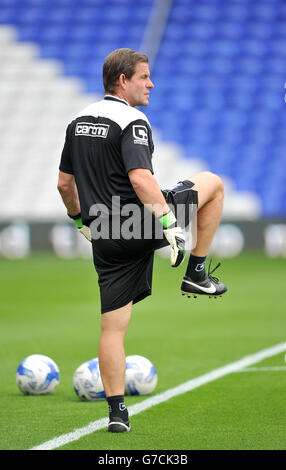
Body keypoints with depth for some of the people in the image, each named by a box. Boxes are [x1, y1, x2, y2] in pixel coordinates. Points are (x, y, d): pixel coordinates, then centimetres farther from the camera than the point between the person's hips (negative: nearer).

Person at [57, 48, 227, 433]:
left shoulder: (79, 122, 13)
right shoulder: (132, 121, -12)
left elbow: (64, 183, 20)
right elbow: (140, 179, -26)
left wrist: (82, 220, 33)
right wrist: (169, 223, -25)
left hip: (105, 236, 7)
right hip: (139, 222, -7)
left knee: (113, 327, 7)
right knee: (213, 182, 15)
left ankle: (117, 411, 3)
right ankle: (196, 274, 17)